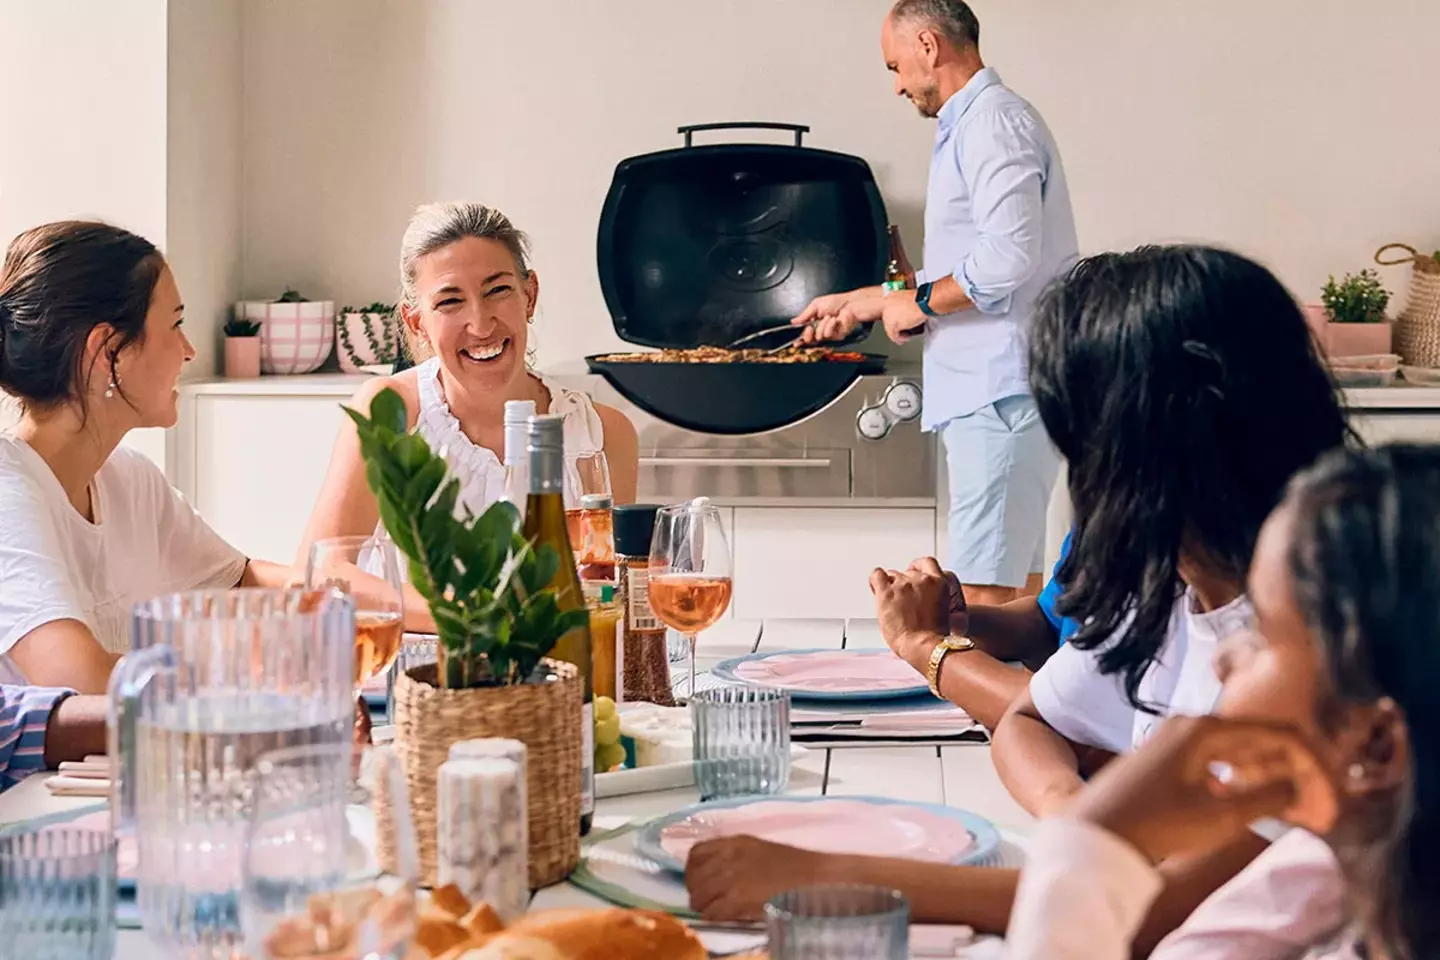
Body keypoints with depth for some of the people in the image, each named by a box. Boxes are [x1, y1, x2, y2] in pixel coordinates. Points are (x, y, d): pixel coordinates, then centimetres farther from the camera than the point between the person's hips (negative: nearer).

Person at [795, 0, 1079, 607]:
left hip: (1001, 391, -11)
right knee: (1015, 585, 10)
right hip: (988, 386, 11)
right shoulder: (969, 126, 23)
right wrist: (863, 302, 30)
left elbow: (1008, 256, -24)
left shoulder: (993, 124, -11)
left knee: (986, 590, -12)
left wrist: (919, 303, -10)